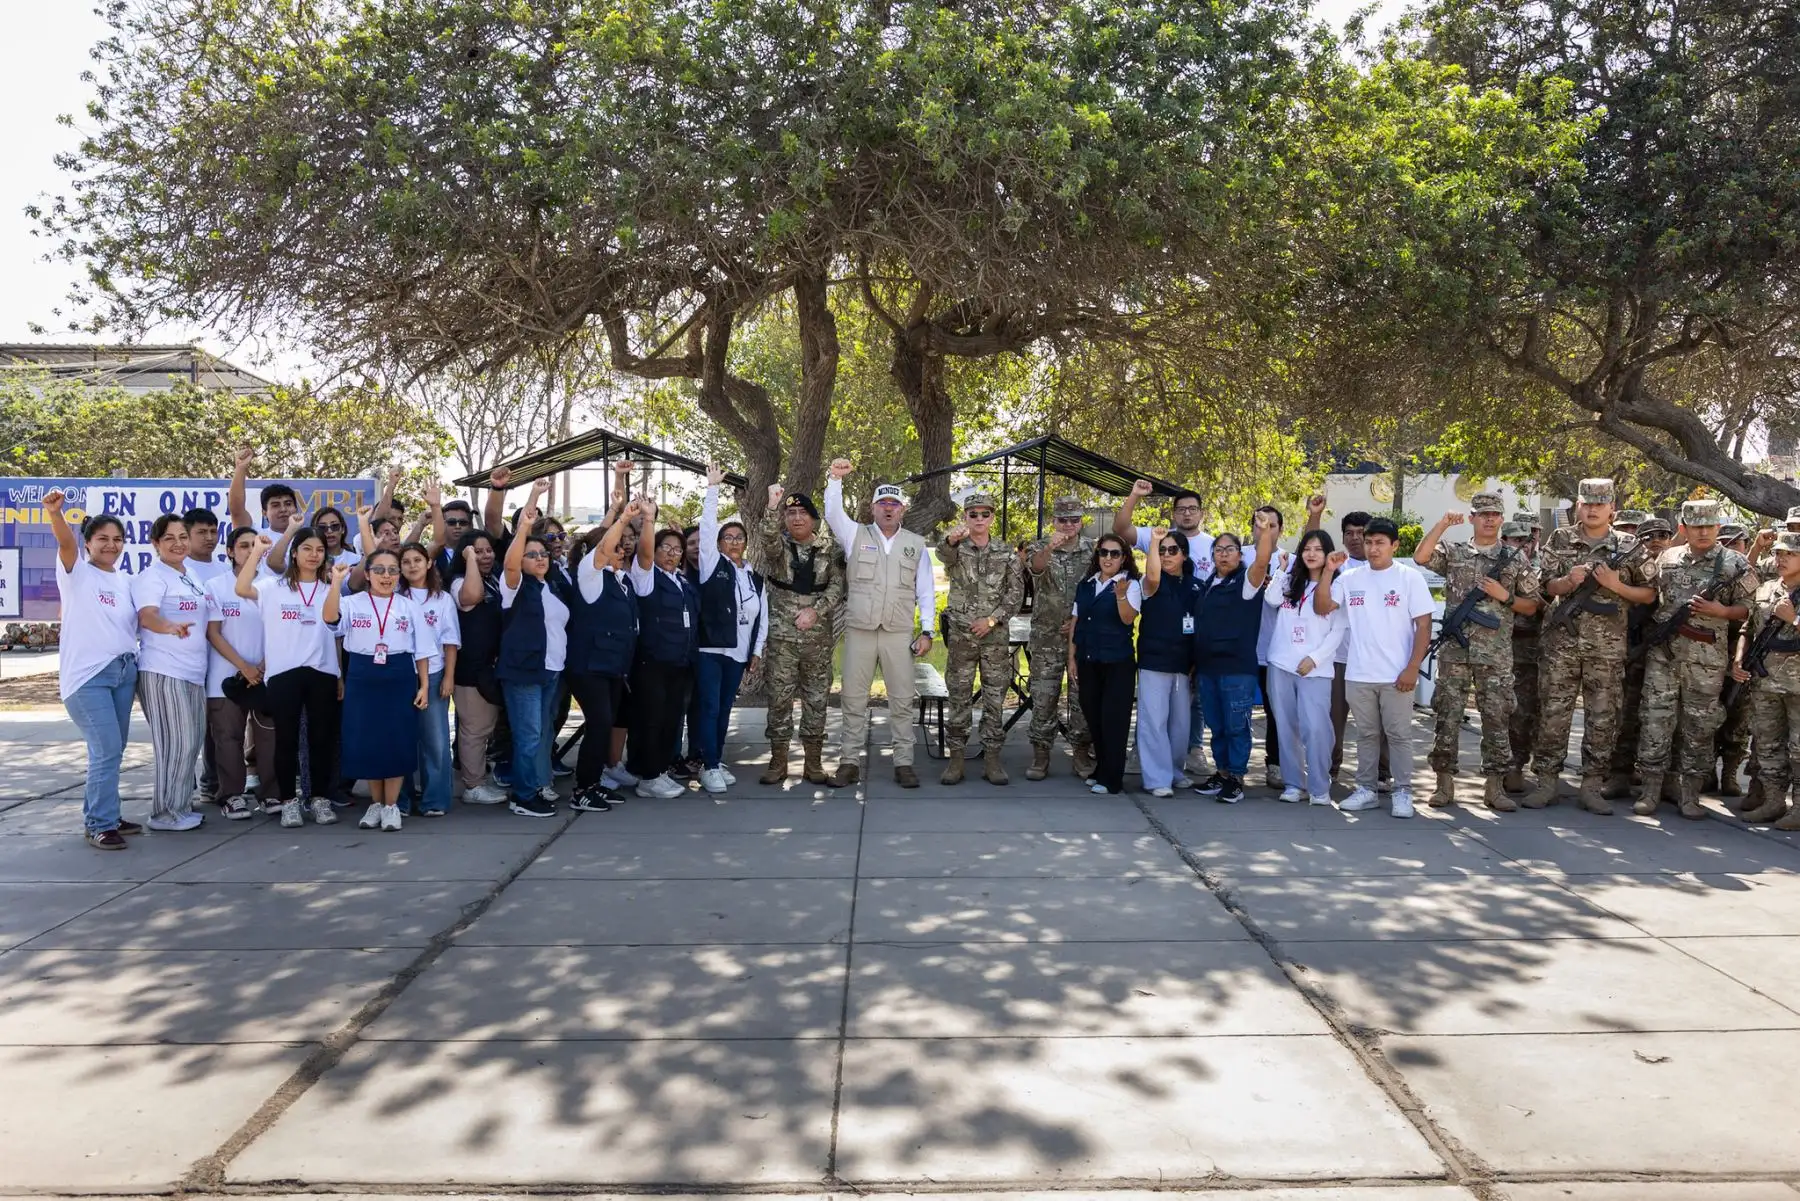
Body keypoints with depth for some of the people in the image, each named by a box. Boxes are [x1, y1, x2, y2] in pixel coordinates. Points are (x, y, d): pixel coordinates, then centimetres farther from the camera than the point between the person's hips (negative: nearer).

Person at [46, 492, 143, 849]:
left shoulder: (125, 581, 13)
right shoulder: (76, 572, -4)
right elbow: (66, 543, -24)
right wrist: (55, 513, -43)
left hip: (124, 671, 6)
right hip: (86, 675, -6)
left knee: (112, 749, 13)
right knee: (106, 749, -12)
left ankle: (103, 816, 26)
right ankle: (99, 825, -1)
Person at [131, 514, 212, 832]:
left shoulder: (194, 579, 17)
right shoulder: (151, 577, -7)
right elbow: (146, 616, -25)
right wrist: (170, 627, -45)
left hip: (193, 672, 8)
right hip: (162, 671, -8)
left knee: (191, 742, 10)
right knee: (177, 743, -9)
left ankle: (181, 806, 19)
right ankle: (165, 812, 0)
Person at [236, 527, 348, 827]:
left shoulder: (329, 589, 13)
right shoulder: (274, 586, 5)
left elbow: (336, 631, 5)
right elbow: (242, 590, -13)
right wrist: (258, 551, -15)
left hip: (322, 672, 2)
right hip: (283, 673, -2)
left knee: (322, 738, 5)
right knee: (287, 738, 2)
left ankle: (321, 799, 14)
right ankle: (288, 801, 10)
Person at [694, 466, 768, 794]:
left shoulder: (755, 577, 12)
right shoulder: (712, 565, 1)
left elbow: (763, 614, 13)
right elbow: (707, 525, -7)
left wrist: (757, 650, 8)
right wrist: (713, 488, -10)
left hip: (738, 652, 5)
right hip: (710, 649, -4)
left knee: (725, 709, 12)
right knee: (709, 708, -5)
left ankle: (716, 762, 21)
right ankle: (710, 767, 0)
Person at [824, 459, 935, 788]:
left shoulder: (916, 545, 10)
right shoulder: (856, 536, 8)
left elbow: (925, 591, 8)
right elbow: (833, 514, -10)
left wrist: (927, 631, 1)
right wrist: (836, 479, -23)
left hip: (899, 633, 1)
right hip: (859, 631, 0)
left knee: (902, 700, 2)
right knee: (854, 698, 2)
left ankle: (903, 762, 10)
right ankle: (850, 761, 9)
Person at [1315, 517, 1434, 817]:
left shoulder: (1409, 578, -2)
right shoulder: (1350, 578, 6)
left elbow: (1423, 626, -4)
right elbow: (1321, 608, 0)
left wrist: (1412, 668, -11)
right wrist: (1329, 571, -11)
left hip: (1396, 675, -3)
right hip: (1358, 674, 3)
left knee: (1398, 734, 2)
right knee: (1366, 734, 12)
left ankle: (1403, 792, 9)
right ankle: (1366, 789, 19)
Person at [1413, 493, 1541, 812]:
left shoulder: (1515, 560, 9)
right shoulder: (1453, 552, 7)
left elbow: (1530, 606, 10)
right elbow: (1420, 557, -11)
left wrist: (1504, 596, -8)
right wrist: (1443, 524, -12)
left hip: (1496, 654, 1)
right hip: (1454, 650, 0)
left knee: (1497, 719, 2)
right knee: (1448, 716, 1)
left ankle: (1494, 786, 10)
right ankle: (1445, 782, 9)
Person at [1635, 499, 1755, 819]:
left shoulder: (1735, 564, 1)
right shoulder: (1666, 558, 10)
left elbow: (1747, 609, 2)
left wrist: (1720, 611, -15)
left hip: (1706, 658, -2)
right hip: (1663, 652, 2)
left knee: (1700, 725, 4)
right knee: (1656, 719, 0)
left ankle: (1689, 792, 13)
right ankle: (1651, 789, 6)